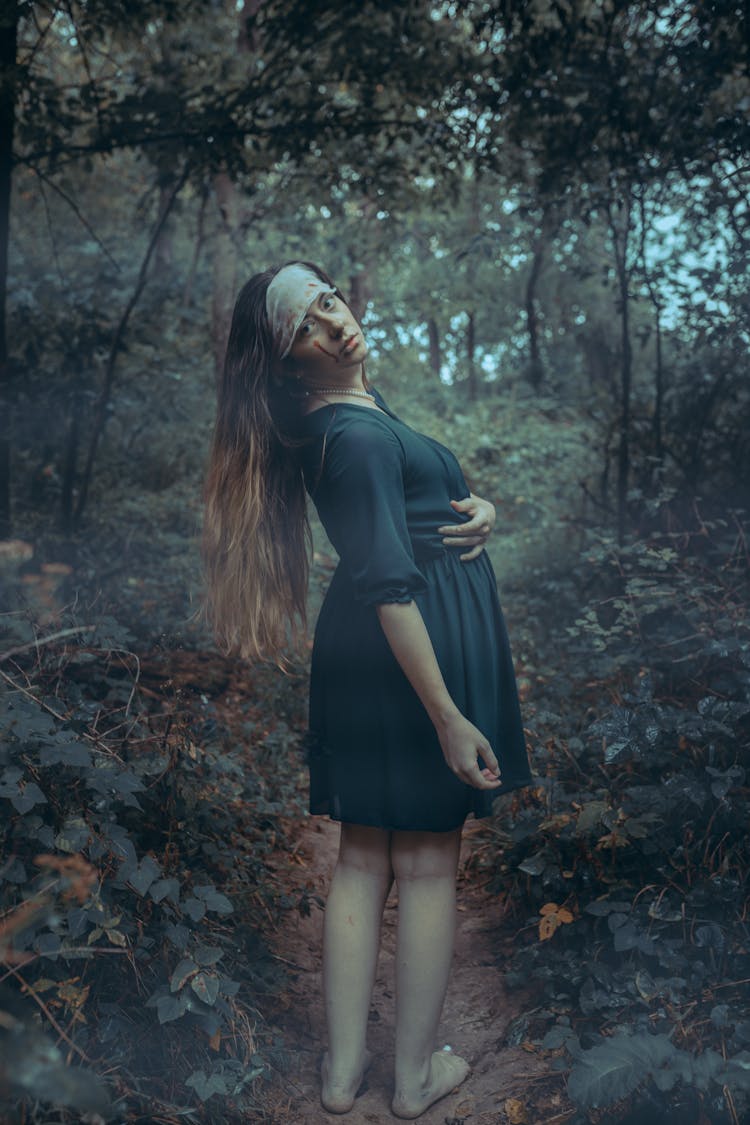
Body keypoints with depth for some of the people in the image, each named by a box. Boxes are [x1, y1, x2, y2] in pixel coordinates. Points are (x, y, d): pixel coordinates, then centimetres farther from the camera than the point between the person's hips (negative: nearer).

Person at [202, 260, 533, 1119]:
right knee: (428, 864, 5)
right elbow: (390, 589, -23)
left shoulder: (360, 404, 13)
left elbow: (423, 501, 23)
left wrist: (477, 511, 0)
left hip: (358, 657, 9)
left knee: (361, 860, 13)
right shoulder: (358, 436, -17)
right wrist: (449, 718, -23)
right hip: (421, 650, -9)